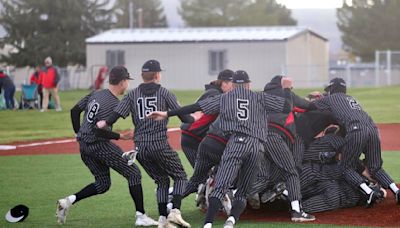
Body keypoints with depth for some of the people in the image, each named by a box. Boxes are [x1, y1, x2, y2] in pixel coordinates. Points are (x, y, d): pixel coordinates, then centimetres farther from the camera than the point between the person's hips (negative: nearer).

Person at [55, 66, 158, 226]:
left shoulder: (95, 94, 7)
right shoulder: (114, 104, -17)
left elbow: (75, 110, 12)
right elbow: (98, 130, -24)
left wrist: (78, 133, 19)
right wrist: (120, 137, -15)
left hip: (84, 146, 8)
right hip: (100, 146, -8)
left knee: (103, 184, 20)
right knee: (133, 173, 3)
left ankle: (69, 201, 5)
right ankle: (141, 216, 0)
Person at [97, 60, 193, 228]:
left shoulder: (133, 94, 9)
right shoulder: (164, 93, 1)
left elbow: (117, 114, -4)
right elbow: (182, 115, -2)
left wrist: (105, 123, 8)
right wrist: (195, 118, 14)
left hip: (140, 148, 4)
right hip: (160, 145, -4)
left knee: (162, 181, 19)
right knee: (180, 176, 10)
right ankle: (175, 211, -11)